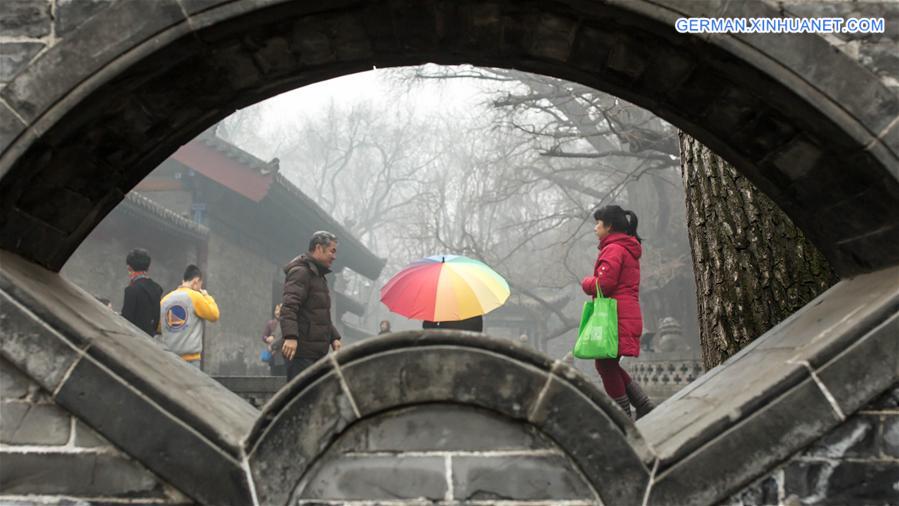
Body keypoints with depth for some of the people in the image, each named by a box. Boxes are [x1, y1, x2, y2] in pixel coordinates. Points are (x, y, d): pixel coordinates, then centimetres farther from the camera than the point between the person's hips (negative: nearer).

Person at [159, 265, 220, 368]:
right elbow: (214, 315, 0)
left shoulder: (165, 299, 8)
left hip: (169, 356, 5)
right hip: (190, 357, -5)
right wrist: (207, 296, 11)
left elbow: (158, 326, 16)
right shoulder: (195, 296, -7)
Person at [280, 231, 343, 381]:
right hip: (301, 352, -10)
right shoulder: (300, 272, -10)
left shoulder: (318, 275, 24)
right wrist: (290, 336, -35)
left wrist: (333, 337, 22)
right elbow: (288, 307, -23)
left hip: (317, 352, 10)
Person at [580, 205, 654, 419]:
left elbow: (604, 284, -19)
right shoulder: (628, 249, 22)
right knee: (608, 365, 15)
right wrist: (593, 283, 13)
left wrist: (586, 282, 0)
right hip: (628, 315, 10)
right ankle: (644, 407, 15)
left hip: (616, 317, -10)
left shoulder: (613, 249, -12)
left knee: (606, 365, -3)